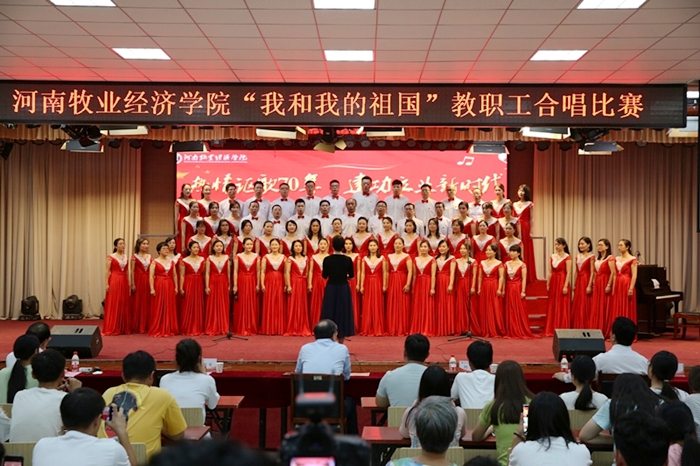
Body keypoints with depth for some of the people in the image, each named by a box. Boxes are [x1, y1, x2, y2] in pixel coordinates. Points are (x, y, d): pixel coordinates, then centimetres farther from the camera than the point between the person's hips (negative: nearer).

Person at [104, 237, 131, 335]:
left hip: (124, 282, 5)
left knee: (124, 305, 5)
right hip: (114, 281, -5)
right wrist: (107, 284, -13)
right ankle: (112, 329, 1)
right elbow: (107, 271, -6)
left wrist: (129, 284, 12)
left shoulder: (126, 257, 13)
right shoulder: (111, 257, -2)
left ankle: (123, 328, 12)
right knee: (113, 305, -3)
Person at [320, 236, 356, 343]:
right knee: (343, 313, 9)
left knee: (330, 314, 8)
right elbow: (351, 276, 2)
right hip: (344, 289, 0)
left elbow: (324, 276, 1)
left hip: (331, 289, 0)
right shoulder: (348, 260, -6)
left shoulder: (327, 259, -7)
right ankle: (340, 343, 11)